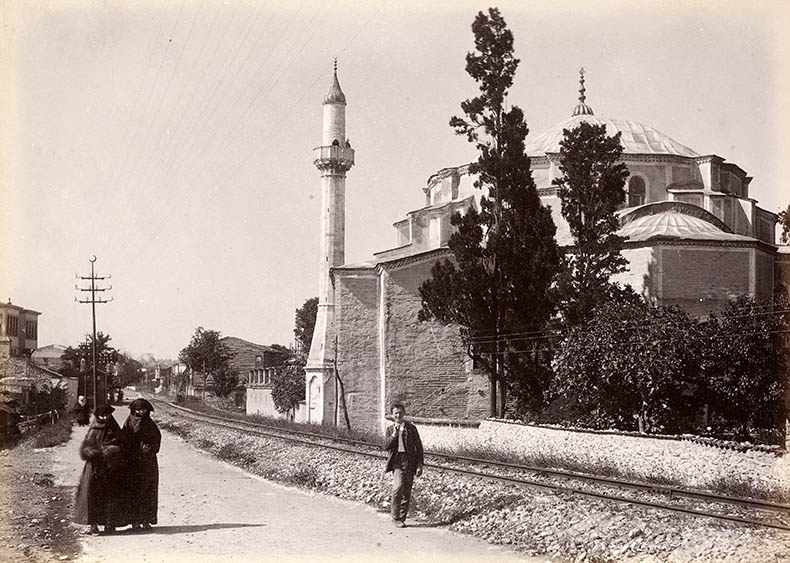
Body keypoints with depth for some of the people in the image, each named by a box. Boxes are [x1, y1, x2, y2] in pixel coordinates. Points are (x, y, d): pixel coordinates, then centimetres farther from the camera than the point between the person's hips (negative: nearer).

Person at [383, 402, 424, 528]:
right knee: (398, 487, -19)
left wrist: (420, 464, 2)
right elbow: (386, 446, -1)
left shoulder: (411, 428, 8)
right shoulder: (390, 429, 10)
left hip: (410, 462, 1)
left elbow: (419, 446, 8)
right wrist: (394, 434, -13)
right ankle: (395, 517, -8)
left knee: (407, 492, 2)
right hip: (397, 461, -1)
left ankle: (402, 518, 13)